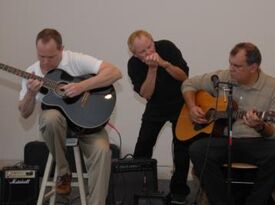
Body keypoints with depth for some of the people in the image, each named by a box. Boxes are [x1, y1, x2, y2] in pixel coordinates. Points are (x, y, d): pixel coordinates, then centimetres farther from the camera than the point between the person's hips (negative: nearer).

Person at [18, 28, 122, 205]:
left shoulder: (76, 60, -12)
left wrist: (81, 86, -29)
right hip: (57, 121, 2)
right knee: (51, 117, -35)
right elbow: (25, 113, 3)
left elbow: (115, 72, -21)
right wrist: (31, 93, -19)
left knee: (102, 150, -32)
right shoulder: (32, 73, -1)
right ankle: (63, 173, -13)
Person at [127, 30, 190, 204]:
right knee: (143, 145, -5)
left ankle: (179, 190, 4)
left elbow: (184, 77, -21)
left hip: (179, 102, -2)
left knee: (181, 145, -8)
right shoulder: (134, 65, -15)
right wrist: (152, 68, -32)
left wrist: (163, 63, -35)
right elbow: (146, 94, -20)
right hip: (156, 105, 2)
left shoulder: (166, 47, -19)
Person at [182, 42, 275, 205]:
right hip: (223, 139, 2)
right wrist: (192, 108, 0)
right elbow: (189, 84, 18)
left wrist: (260, 126, -26)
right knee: (197, 150, -29)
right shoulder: (221, 78, 4)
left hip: (256, 143, -2)